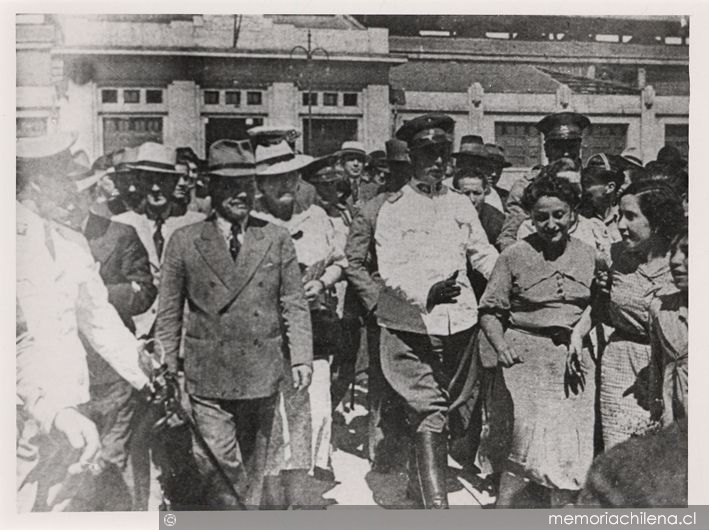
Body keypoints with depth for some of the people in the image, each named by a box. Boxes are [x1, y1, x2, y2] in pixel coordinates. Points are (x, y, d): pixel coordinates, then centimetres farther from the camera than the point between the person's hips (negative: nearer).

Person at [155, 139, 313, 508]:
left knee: (253, 469, 13)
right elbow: (169, 313, 5)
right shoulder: (184, 242, 2)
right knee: (219, 466, -6)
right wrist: (167, 372, 2)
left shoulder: (277, 240, 6)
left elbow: (295, 306, 7)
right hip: (207, 377, -1)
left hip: (263, 377, 2)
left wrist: (301, 357, -2)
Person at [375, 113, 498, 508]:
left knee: (450, 408, 16)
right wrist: (427, 293, -30)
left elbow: (484, 254, 14)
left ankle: (420, 475, 42)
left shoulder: (461, 205, 10)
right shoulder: (394, 208, -3)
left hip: (458, 323, 5)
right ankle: (436, 503, -1)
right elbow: (389, 269, -12)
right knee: (429, 413, -7)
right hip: (411, 325, -4)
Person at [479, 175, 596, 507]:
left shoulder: (588, 255, 6)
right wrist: (500, 346, -19)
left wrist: (579, 334, -4)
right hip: (526, 358, -4)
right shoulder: (514, 256, -4)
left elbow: (593, 304, 14)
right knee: (528, 446, -12)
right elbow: (490, 311, -3)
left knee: (571, 451, 9)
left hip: (573, 360, 4)